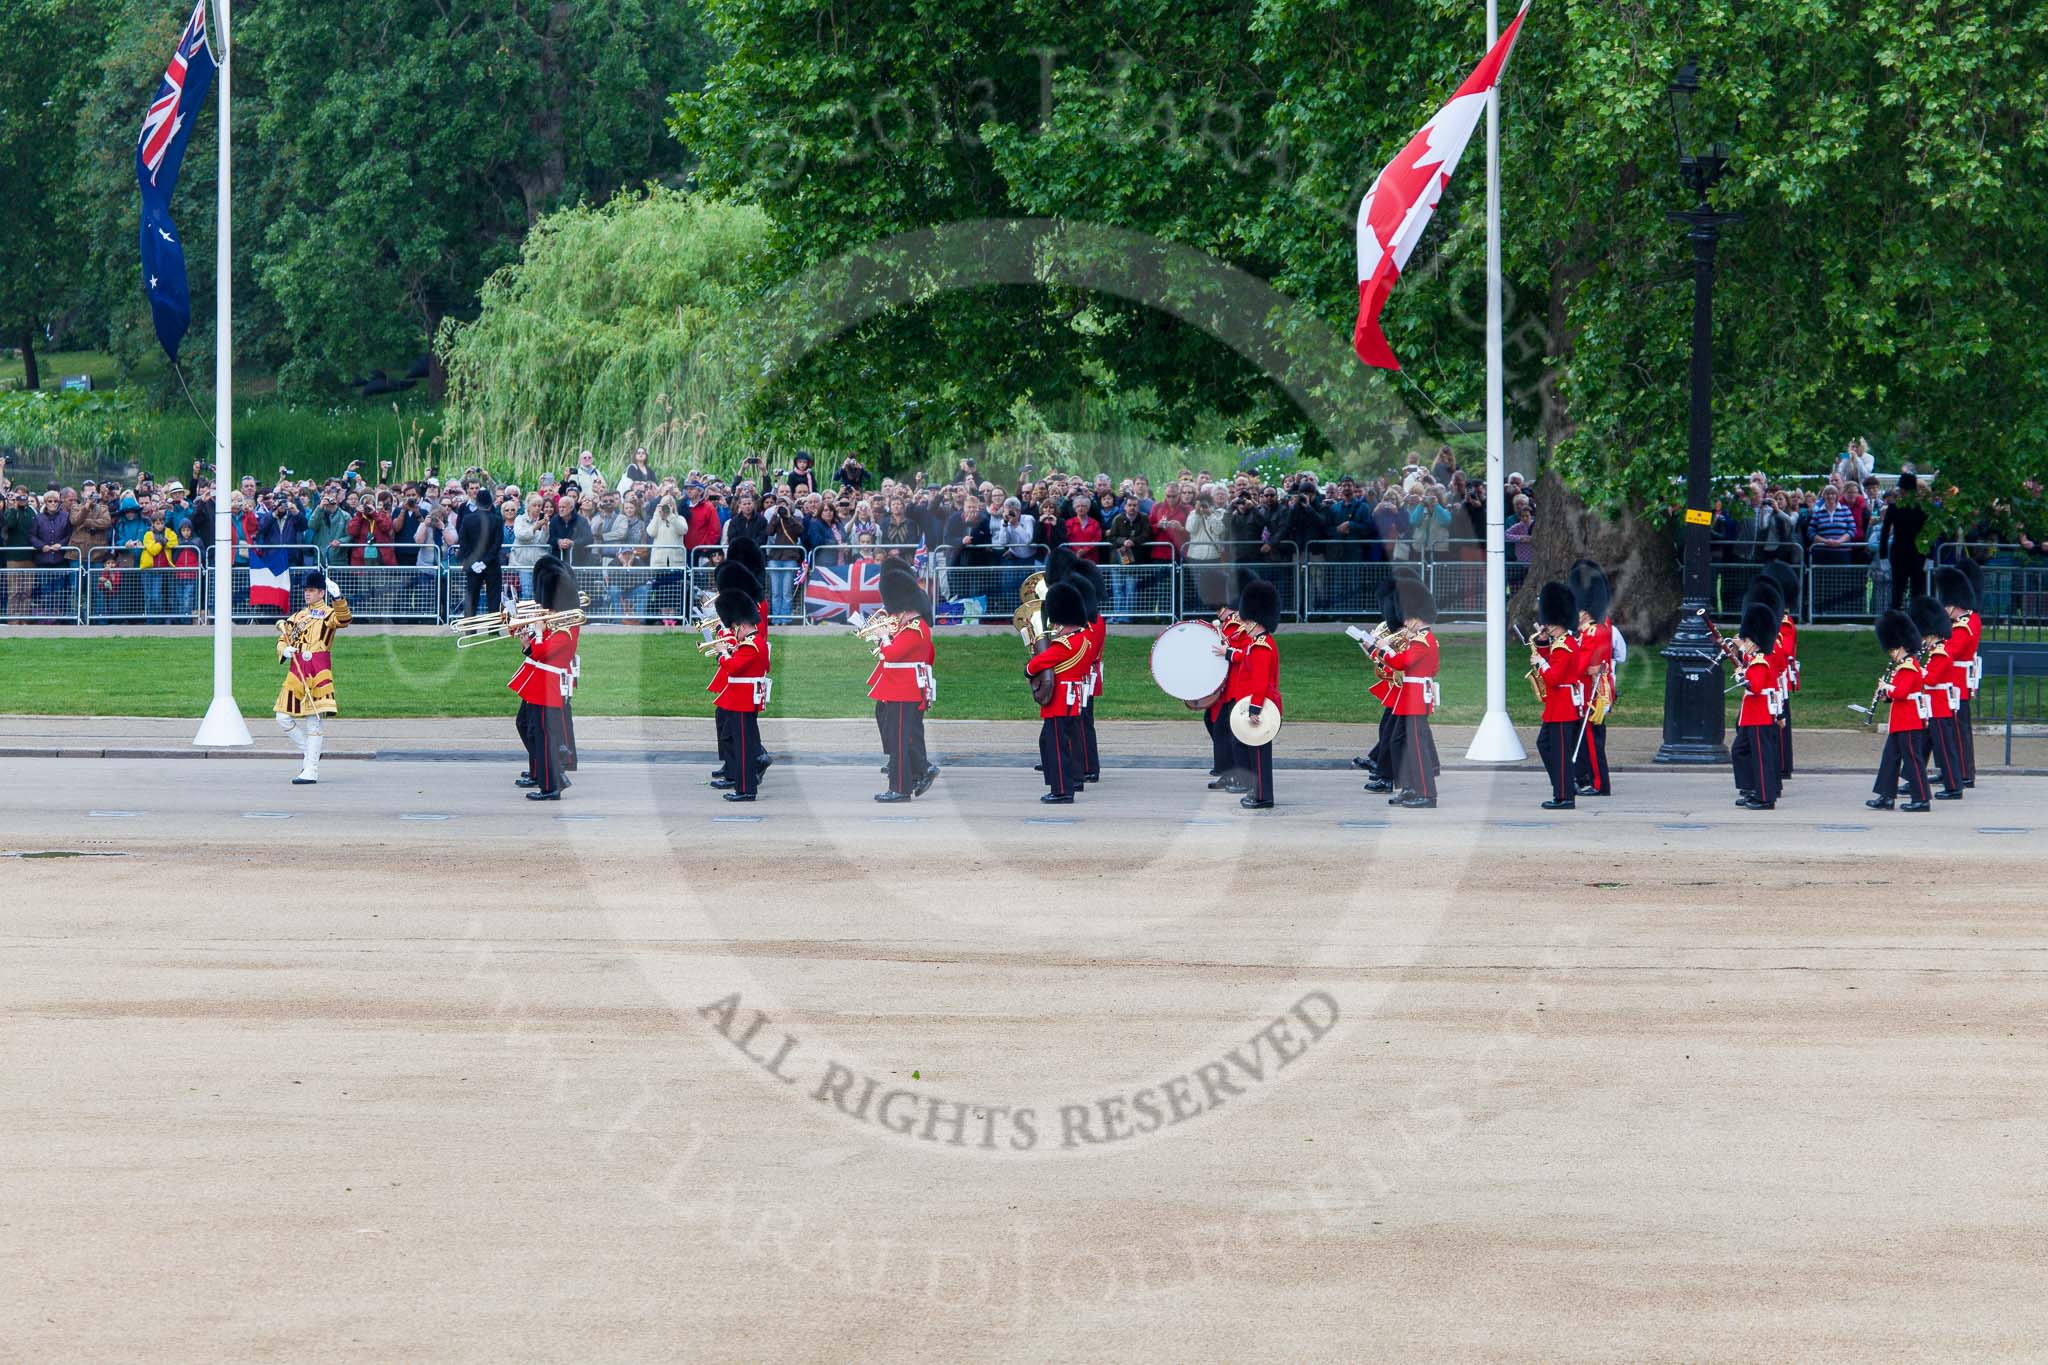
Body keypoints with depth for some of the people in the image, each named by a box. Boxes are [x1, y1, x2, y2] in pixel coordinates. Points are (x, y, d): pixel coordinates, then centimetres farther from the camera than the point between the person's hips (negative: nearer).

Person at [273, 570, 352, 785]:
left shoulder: (328, 614, 0)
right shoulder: (297, 616, 19)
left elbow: (343, 620, -22)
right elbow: (282, 639, 23)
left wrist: (337, 598, -37)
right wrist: (284, 650, 0)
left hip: (319, 669, -7)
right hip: (296, 669, 7)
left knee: (314, 720, -6)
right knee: (283, 718, 4)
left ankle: (311, 771, -5)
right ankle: (309, 752, 21)